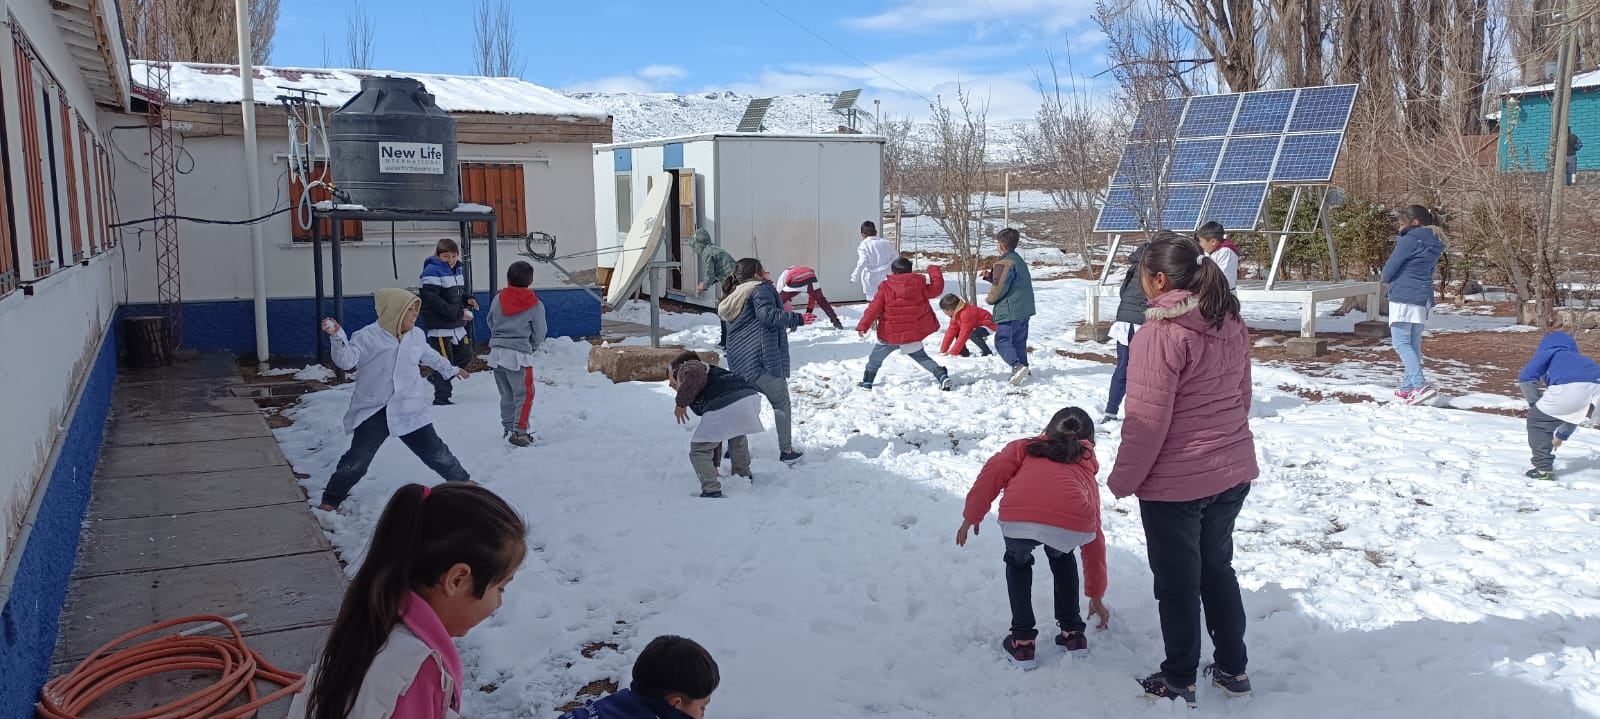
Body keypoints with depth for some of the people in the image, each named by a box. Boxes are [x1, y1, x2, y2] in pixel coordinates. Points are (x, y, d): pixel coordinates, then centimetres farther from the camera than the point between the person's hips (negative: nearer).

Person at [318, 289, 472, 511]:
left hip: (410, 411, 4)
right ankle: (331, 499, 10)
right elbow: (347, 361, -18)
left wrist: (450, 369, 40)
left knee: (435, 451, 7)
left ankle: (460, 480, 27)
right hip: (373, 412, -4)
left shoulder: (416, 336, 6)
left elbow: (430, 356, 26)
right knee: (357, 459, -7)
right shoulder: (368, 337, -10)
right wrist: (337, 337, -33)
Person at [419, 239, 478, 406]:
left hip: (457, 325, 9)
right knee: (445, 360, -5)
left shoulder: (456, 270, 12)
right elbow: (434, 301, -23)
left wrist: (468, 300, 1)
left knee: (466, 356, 16)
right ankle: (441, 397, 7)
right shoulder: (432, 272, -16)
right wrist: (459, 313, -23)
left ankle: (437, 378, 33)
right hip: (440, 326, -9)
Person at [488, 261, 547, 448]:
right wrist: (531, 348, 20)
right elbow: (540, 333, 2)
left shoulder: (498, 299, 5)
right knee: (524, 395, 1)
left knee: (506, 394, 17)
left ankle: (507, 428, 24)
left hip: (497, 353, 5)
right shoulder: (535, 305, -5)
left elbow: (490, 323, 15)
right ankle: (519, 432, -5)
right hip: (519, 355, -5)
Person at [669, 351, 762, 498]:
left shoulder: (686, 368, 20)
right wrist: (714, 466, 47)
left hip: (724, 407, -8)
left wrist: (681, 403, 0)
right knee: (737, 435, 40)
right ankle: (744, 476, 48)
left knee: (699, 451, 8)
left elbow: (695, 375, -11)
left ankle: (712, 491, -2)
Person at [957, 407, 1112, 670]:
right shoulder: (1087, 470, 39)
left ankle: (1022, 642, 28)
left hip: (1020, 518, -2)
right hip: (1073, 525, 2)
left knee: (1017, 561, 32)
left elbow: (994, 471, 12)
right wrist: (1096, 596, 54)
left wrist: (972, 516, 17)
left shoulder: (1026, 447, 35)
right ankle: (1073, 634, 37)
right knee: (1061, 557, 38)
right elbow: (1095, 539, 45)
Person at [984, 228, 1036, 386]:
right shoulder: (1019, 260, 17)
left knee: (1002, 341, -7)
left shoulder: (1004, 263, -16)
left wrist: (990, 299, -1)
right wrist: (990, 276, 15)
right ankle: (1023, 369, 17)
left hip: (1010, 310, -10)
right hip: (1024, 308, 10)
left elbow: (999, 288, -20)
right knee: (1019, 341, 16)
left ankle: (1017, 366, -22)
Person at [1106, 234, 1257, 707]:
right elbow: (1242, 396, 13)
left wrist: (1123, 480, -9)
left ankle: (1178, 682, 23)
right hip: (1233, 471, 8)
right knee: (1218, 568, 23)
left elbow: (1147, 420, -20)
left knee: (1177, 583, 9)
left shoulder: (1160, 333, -22)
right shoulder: (1231, 324, 3)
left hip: (1175, 481, -7)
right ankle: (1232, 668, 34)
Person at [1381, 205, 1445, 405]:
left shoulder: (1410, 239, -11)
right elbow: (1431, 269, 20)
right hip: (1424, 298, 9)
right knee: (1414, 344, 13)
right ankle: (1408, 387, 18)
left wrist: (1386, 279, 13)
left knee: (1401, 343, -10)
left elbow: (1392, 265, -8)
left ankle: (1420, 386, -23)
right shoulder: (1435, 243, 15)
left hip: (1403, 296, -9)